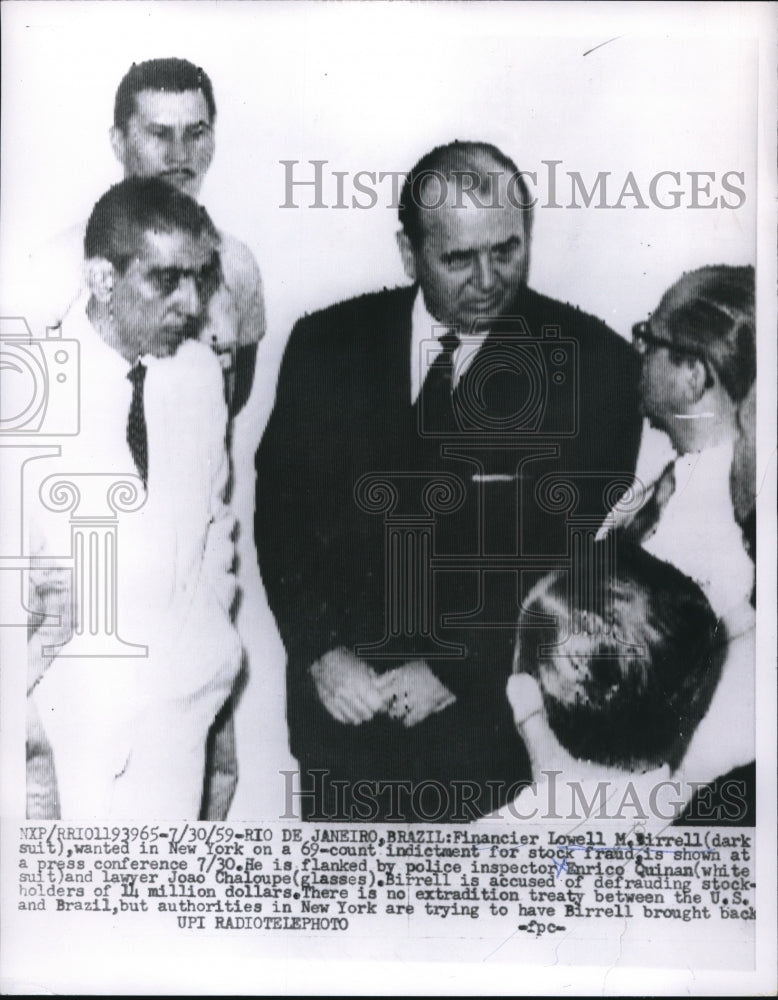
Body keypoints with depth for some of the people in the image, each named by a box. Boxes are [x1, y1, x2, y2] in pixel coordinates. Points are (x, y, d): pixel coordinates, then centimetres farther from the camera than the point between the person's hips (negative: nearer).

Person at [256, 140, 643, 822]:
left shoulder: (593, 362, -8)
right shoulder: (326, 345, 0)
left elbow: (583, 552, -10)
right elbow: (279, 511, 3)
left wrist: (456, 666, -14)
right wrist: (321, 651, -9)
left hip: (492, 711, -2)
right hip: (341, 706, 3)